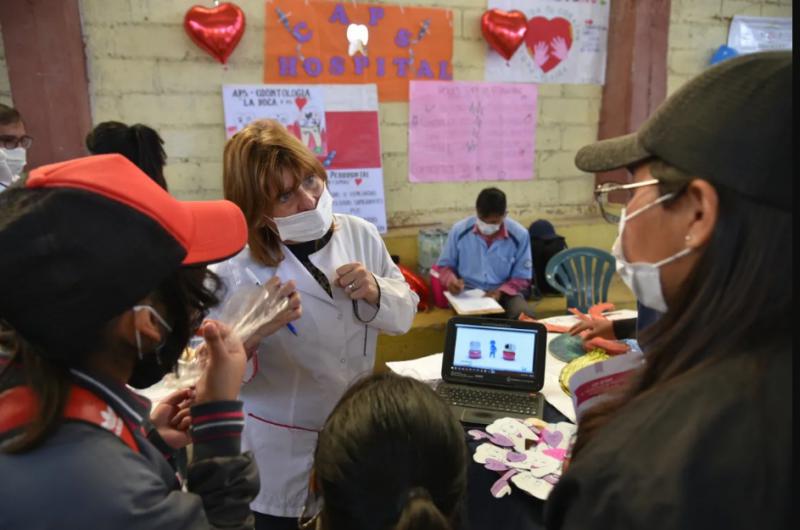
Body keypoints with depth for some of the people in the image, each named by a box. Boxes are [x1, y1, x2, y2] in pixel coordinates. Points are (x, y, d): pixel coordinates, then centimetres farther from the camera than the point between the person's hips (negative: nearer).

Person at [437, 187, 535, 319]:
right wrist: (451, 280, -16)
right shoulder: (459, 230, -6)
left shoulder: (519, 234, -7)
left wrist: (501, 291, -18)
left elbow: (522, 278, 1)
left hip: (505, 293, 1)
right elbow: (444, 265, 7)